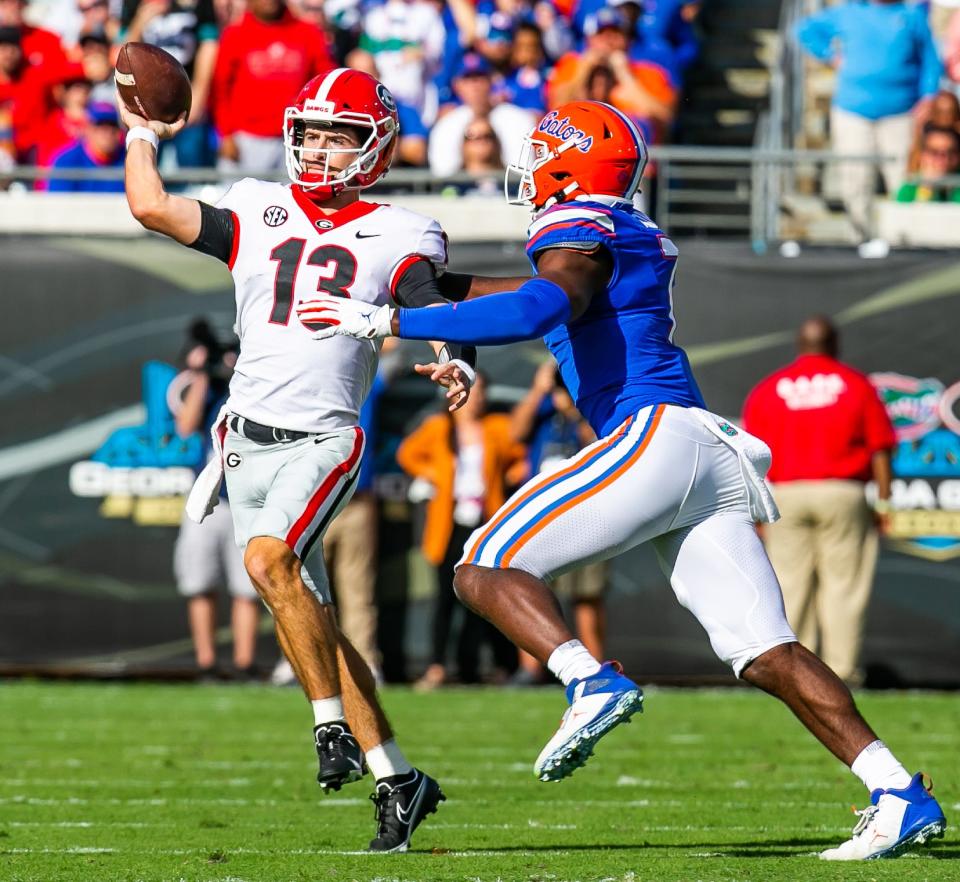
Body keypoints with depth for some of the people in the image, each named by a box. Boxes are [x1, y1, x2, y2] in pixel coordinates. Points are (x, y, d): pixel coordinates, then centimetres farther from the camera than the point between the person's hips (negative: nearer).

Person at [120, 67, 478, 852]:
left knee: (270, 559, -29)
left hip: (324, 440, -4)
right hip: (249, 439, 4)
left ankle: (334, 725, -18)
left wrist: (452, 365, -19)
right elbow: (151, 206, 4)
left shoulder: (395, 239, 3)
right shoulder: (258, 214, 9)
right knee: (309, 619, 4)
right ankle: (397, 779, 12)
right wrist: (142, 136, 16)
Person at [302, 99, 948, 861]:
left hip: (653, 438, -8)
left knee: (485, 570, -4)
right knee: (767, 653, 4)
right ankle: (900, 796, -6)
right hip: (714, 456, 9)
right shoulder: (639, 244, 24)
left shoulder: (580, 239, -2)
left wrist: (389, 322, -21)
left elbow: (532, 313, -23)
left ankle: (593, 683, -27)